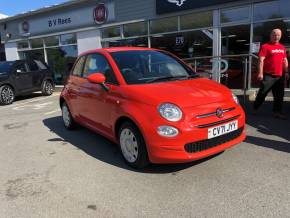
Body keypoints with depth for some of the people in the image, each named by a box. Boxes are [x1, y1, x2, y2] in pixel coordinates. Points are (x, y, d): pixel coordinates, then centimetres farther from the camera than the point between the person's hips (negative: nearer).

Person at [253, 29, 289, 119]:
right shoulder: (265, 46, -6)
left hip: (280, 76, 7)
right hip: (268, 75, -7)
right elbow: (261, 60, -13)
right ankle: (253, 109, 9)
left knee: (279, 95, 9)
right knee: (262, 93, -6)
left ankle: (277, 112, 18)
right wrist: (260, 73, -21)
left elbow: (285, 61, 21)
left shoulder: (282, 47, 16)